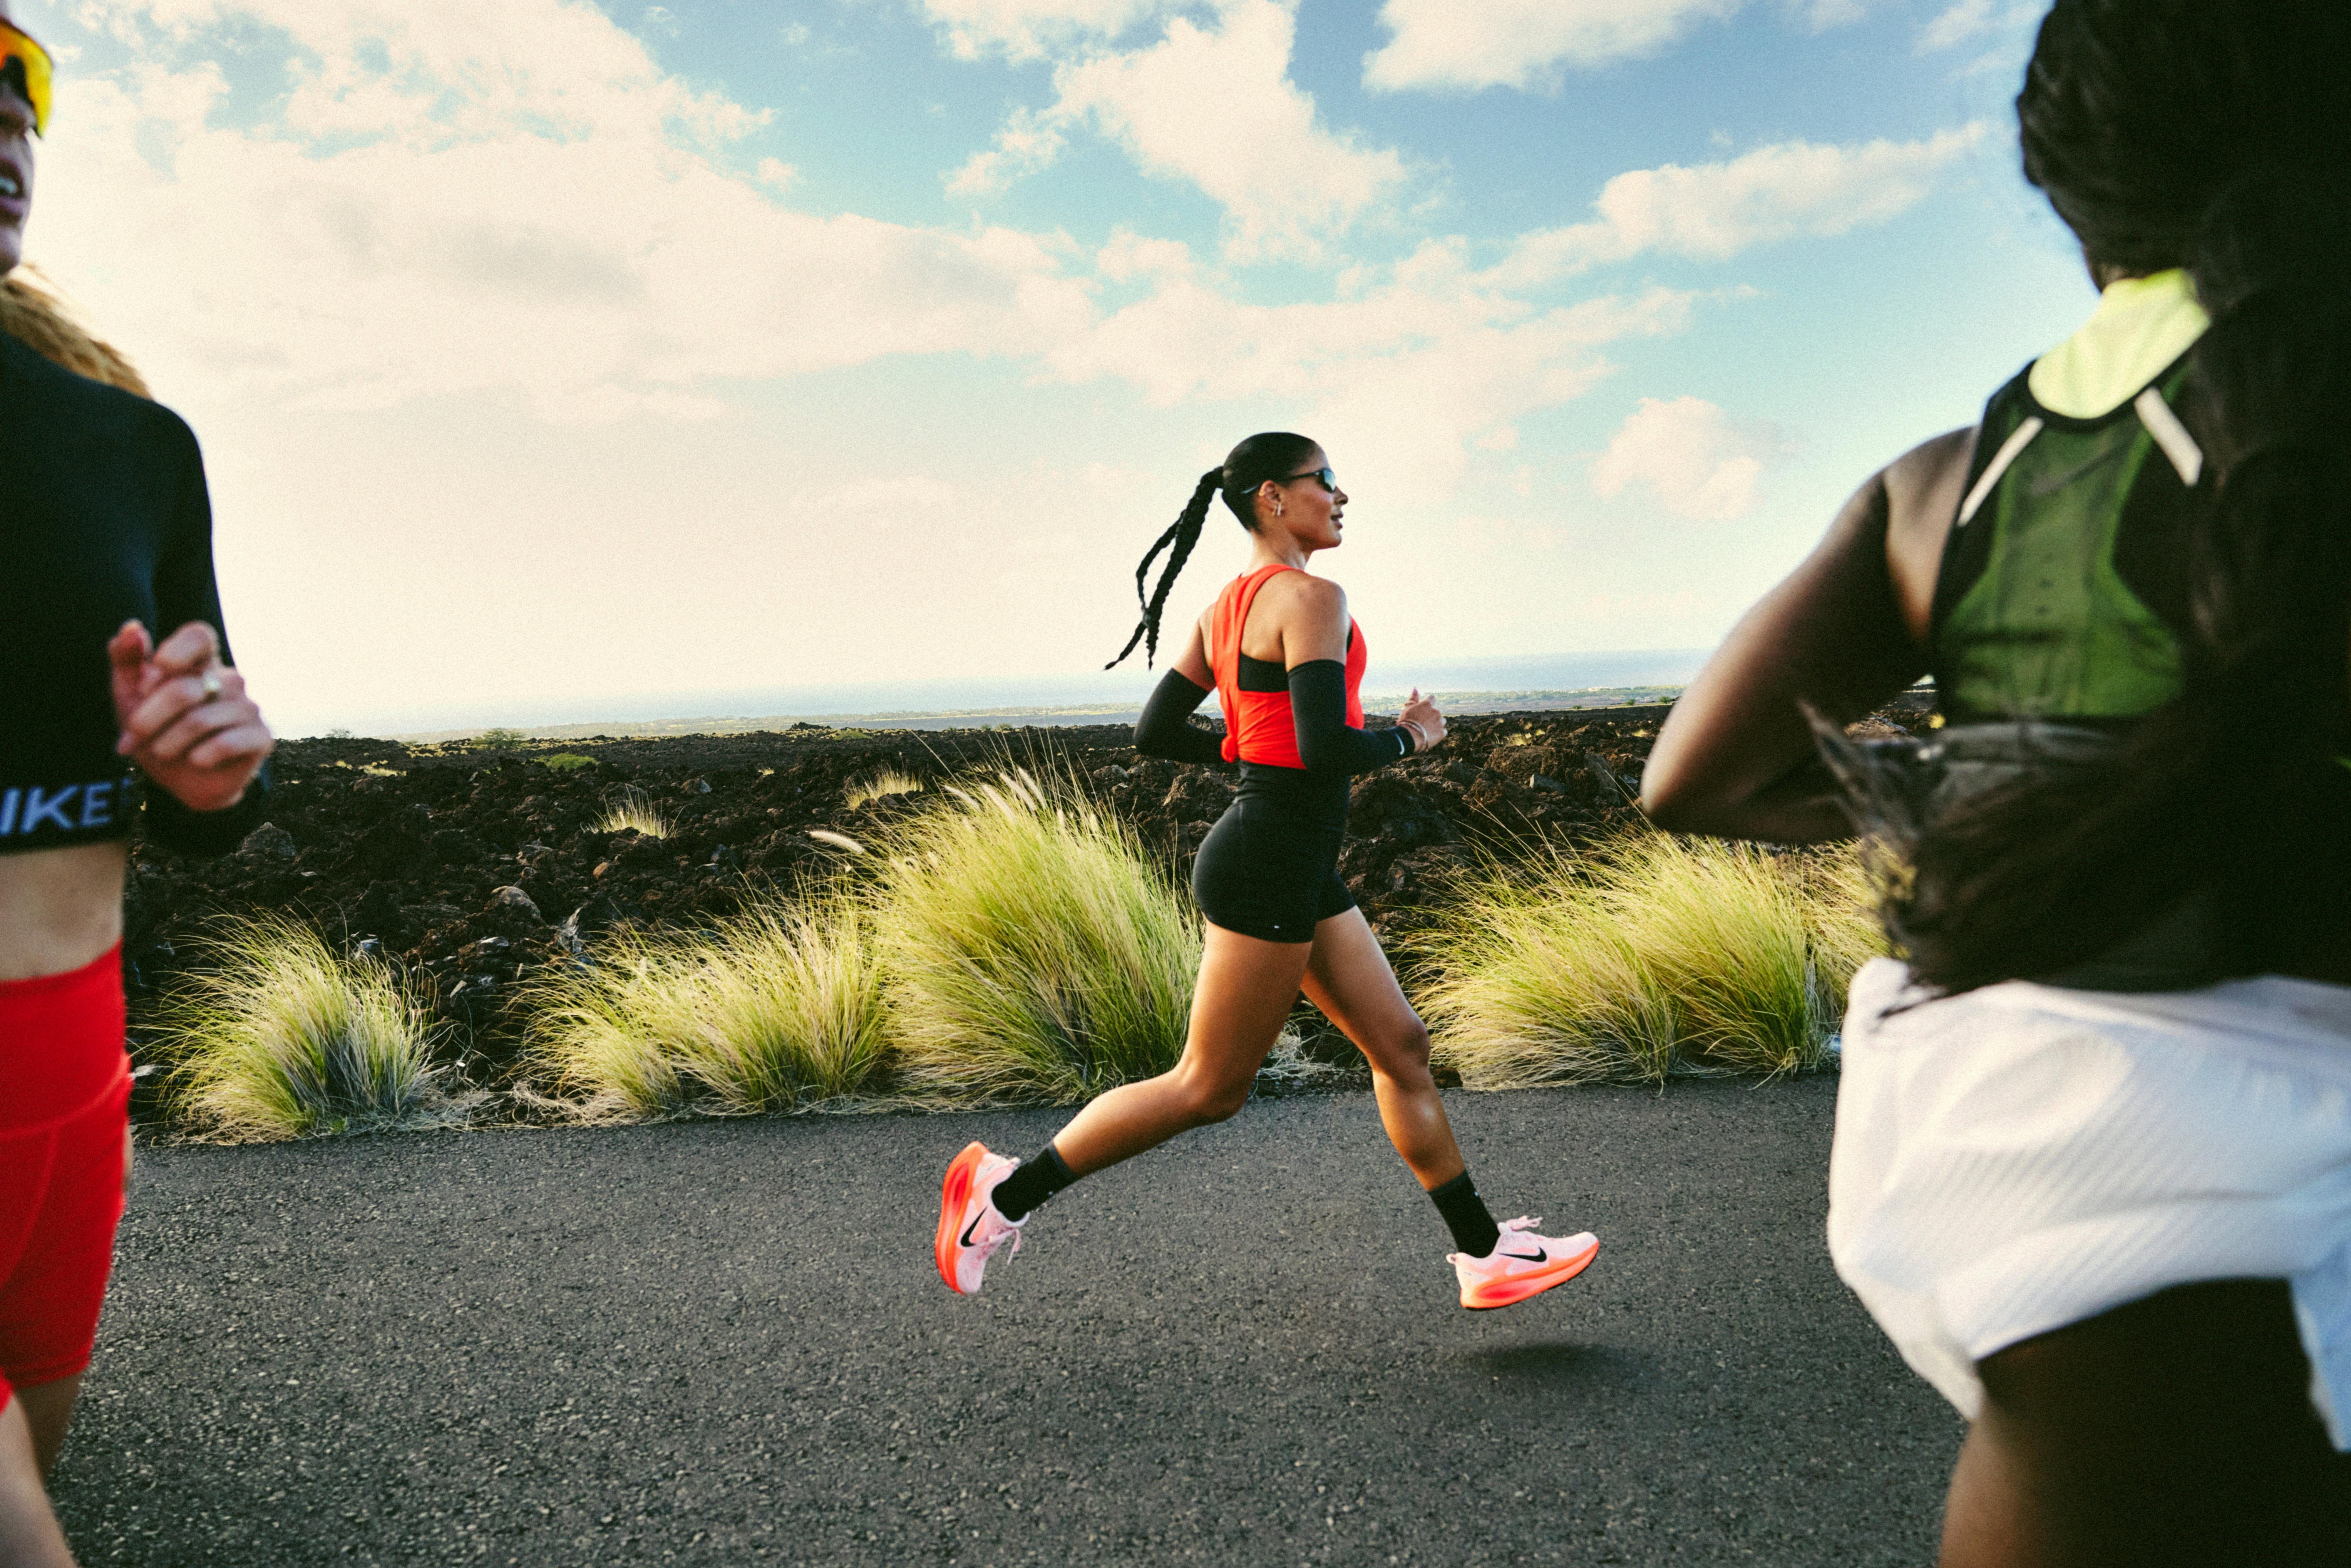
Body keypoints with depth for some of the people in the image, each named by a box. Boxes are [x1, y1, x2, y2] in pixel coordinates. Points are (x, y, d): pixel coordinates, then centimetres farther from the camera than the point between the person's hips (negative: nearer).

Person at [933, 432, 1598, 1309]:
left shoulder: (1227, 607, 12)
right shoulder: (1311, 598, -15)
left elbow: (1154, 735, 13)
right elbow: (1329, 750, -25)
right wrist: (1410, 738, -7)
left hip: (1301, 871, 10)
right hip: (1268, 867, -10)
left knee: (1401, 1047, 12)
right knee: (1210, 1089, 0)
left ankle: (1486, 1254, 20)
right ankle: (1010, 1191, 10)